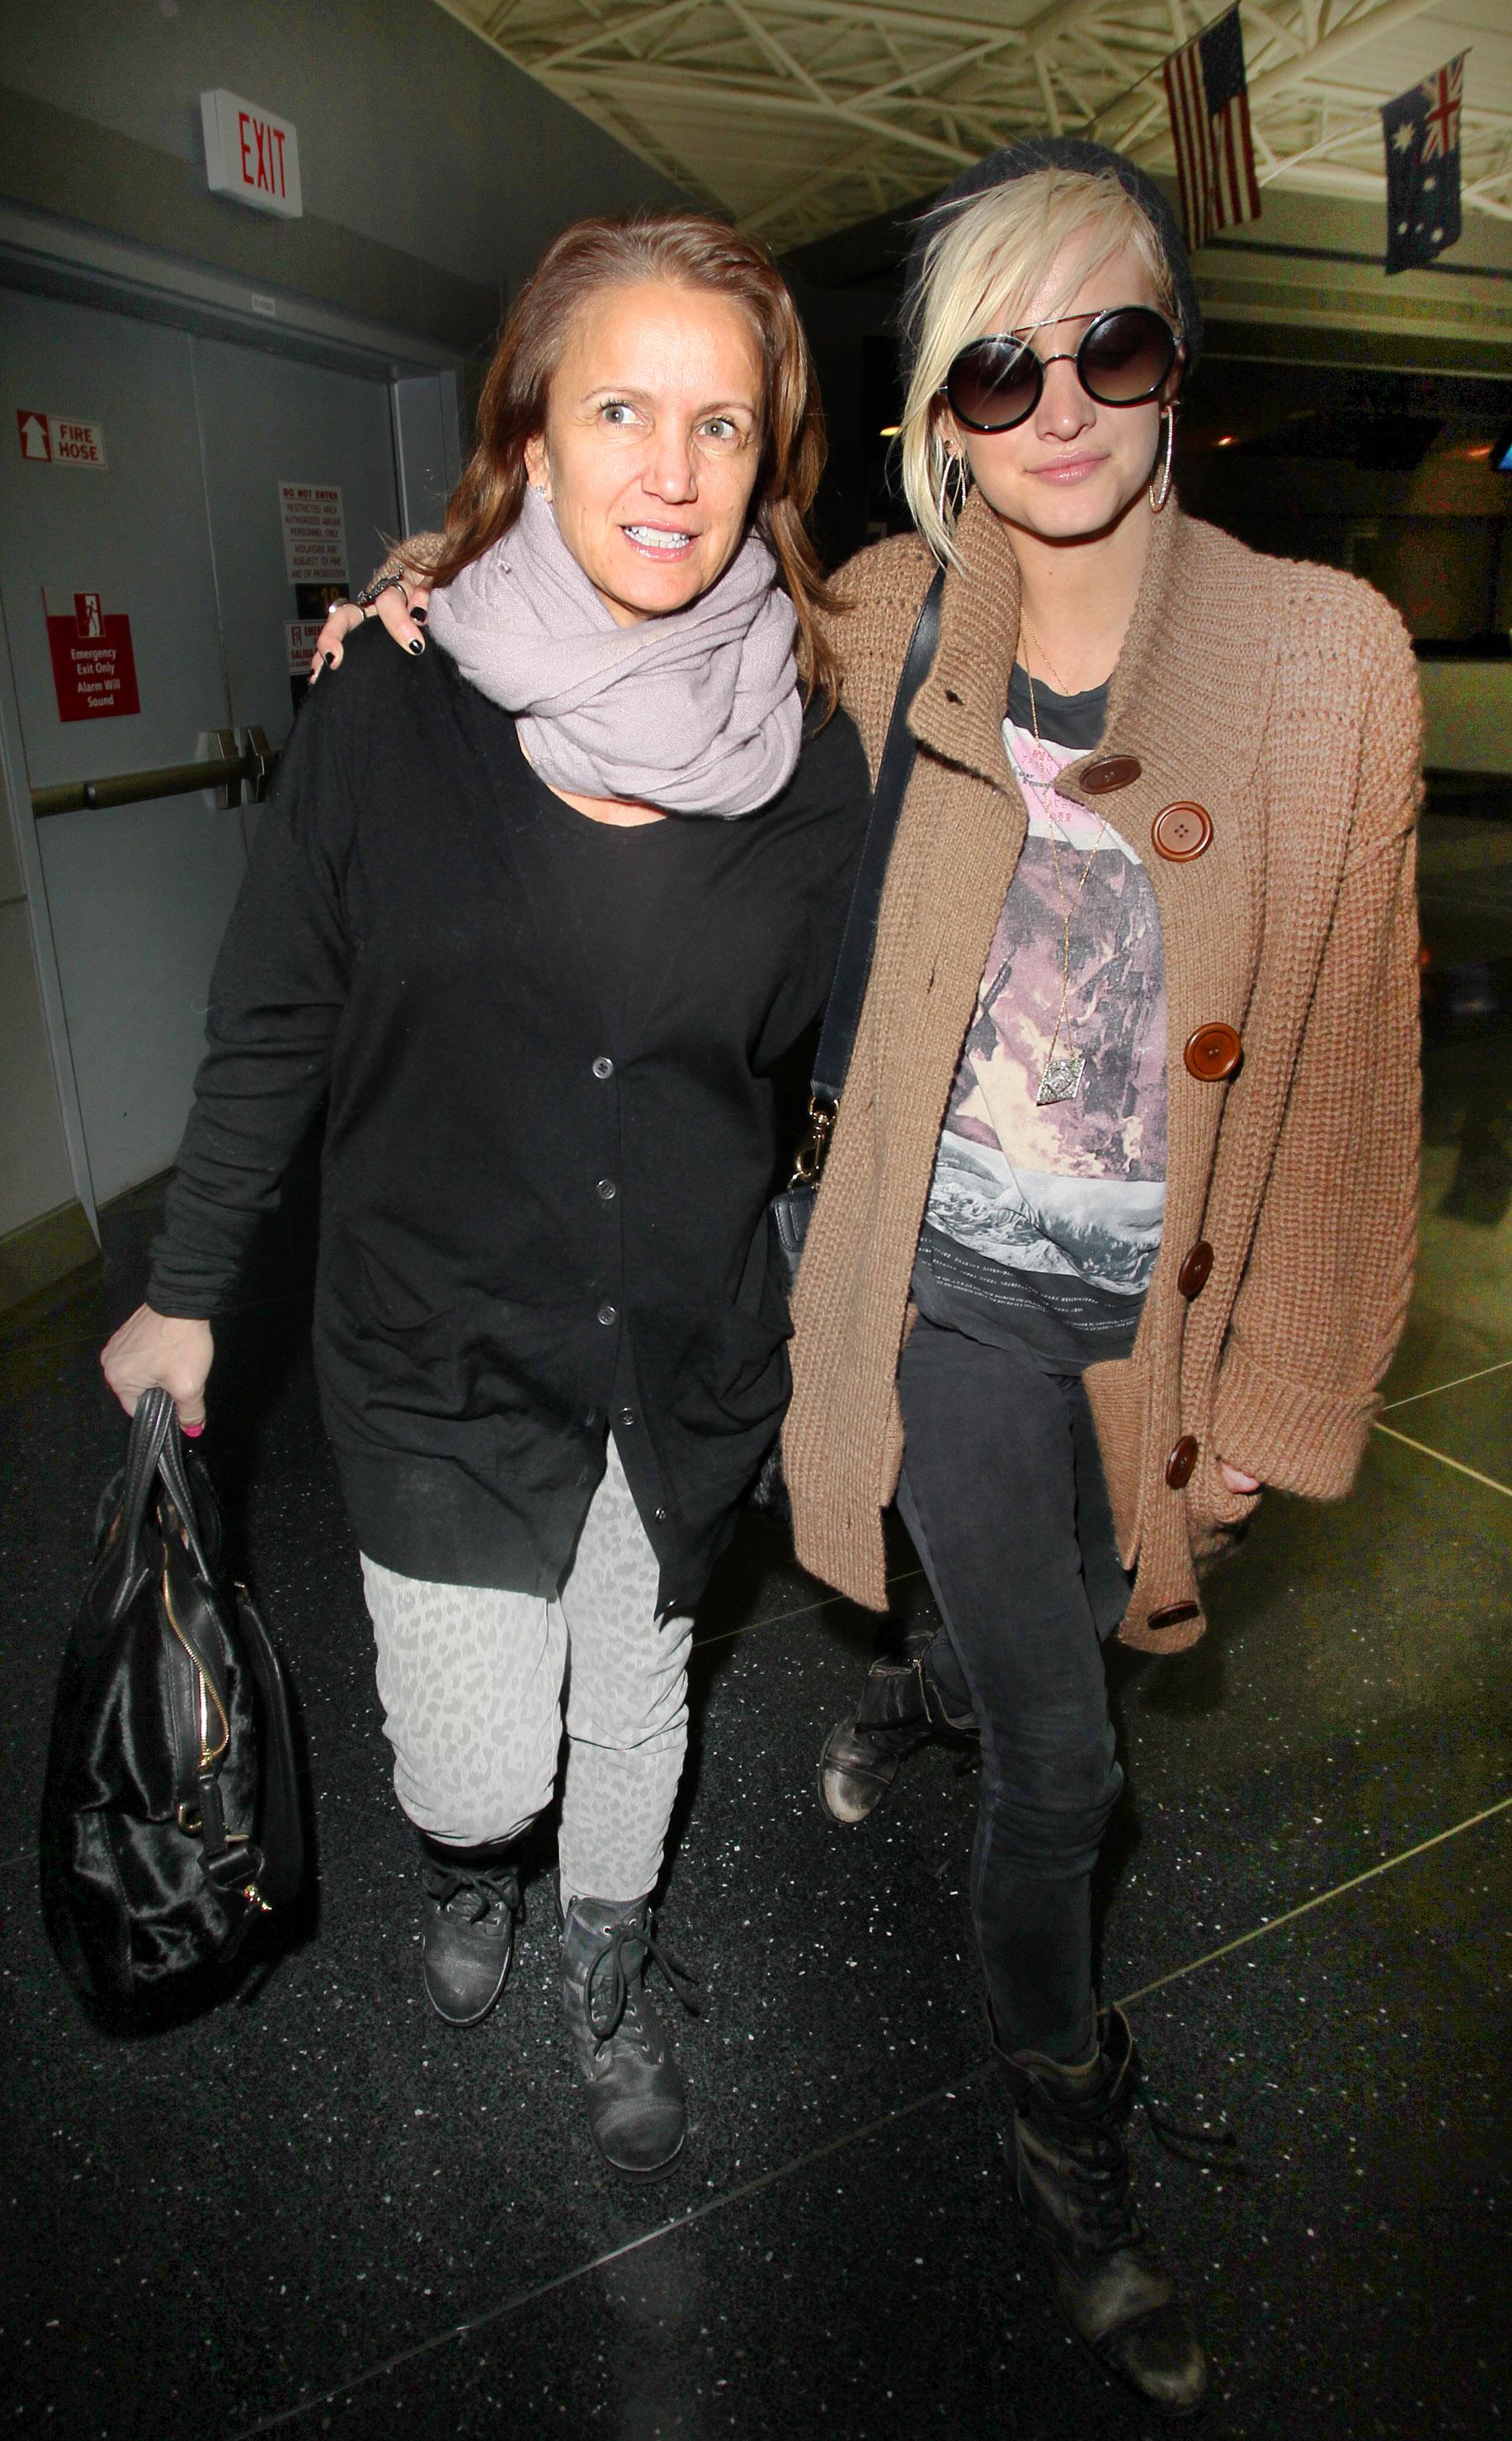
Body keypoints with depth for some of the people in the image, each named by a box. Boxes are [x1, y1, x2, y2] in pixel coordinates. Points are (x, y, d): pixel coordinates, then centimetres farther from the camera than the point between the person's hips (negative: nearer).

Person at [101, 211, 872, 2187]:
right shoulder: (396, 706, -12)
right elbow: (273, 1025, -3)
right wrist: (186, 1295, 4)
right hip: (440, 1352, -1)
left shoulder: (810, 754, -7)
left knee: (633, 1711, 21)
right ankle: (462, 1866, 47)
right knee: (480, 1769, 5)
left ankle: (608, 1983, 54)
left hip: (690, 1354, 2)